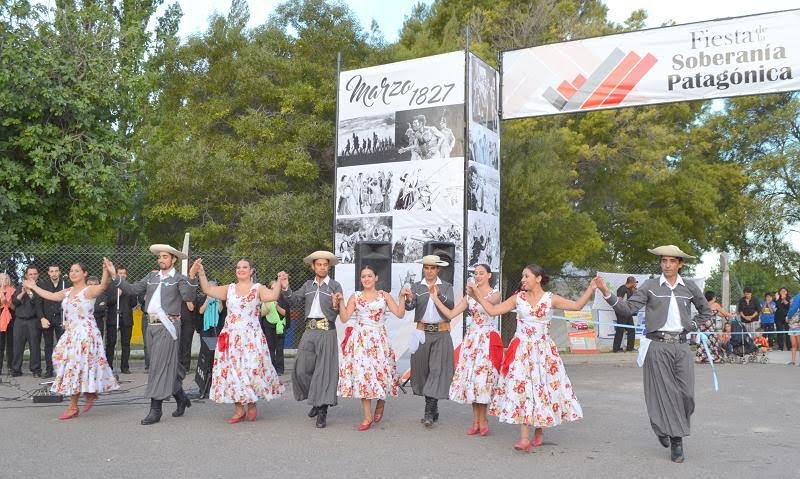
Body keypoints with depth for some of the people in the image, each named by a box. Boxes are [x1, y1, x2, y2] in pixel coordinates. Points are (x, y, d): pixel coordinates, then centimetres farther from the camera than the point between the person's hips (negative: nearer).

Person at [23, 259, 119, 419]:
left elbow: (102, 286, -32)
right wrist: (34, 287, 34)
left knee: (76, 366, -4)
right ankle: (90, 393, 21)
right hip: (70, 333, 8)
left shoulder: (89, 290, -12)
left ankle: (73, 407, 4)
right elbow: (50, 296, 26)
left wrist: (106, 271, -50)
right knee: (69, 365, 8)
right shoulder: (67, 292, 13)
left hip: (85, 334, -8)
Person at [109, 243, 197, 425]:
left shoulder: (179, 278, -3)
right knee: (168, 366, 14)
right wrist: (115, 277, 3)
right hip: (151, 326, 6)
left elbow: (189, 297, -19)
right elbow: (132, 289, 11)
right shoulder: (151, 277, 15)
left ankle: (155, 410, -2)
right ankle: (181, 399, 30)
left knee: (160, 367, -7)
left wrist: (191, 278, -32)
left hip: (168, 326, -6)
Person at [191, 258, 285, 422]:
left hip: (251, 337, -3)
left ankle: (252, 404, 14)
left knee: (252, 368, -7)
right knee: (231, 369, 1)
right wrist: (201, 273, -3)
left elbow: (272, 296, -16)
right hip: (231, 337, 3)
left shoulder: (258, 288, 2)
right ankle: (239, 410, 9)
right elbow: (208, 290, 4)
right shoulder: (229, 289, 12)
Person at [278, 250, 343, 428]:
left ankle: (322, 410, 4)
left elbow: (340, 313, -8)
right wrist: (285, 288, -9)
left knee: (324, 371, -3)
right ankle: (315, 400, 23)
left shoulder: (335, 286, 1)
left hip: (327, 332, -4)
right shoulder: (308, 285, 15)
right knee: (302, 370, 2)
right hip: (309, 331, 4)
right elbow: (294, 300, 7)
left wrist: (335, 306, -30)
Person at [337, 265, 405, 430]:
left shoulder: (384, 296, 6)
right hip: (360, 340, 1)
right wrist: (340, 302, -10)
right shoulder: (355, 297, 8)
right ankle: (367, 416, 2)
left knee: (380, 372, -5)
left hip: (379, 339, -1)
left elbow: (400, 314, -1)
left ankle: (381, 402, 29)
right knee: (361, 373, -5)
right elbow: (344, 318, 1)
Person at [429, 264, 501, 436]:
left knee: (483, 376, -8)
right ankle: (476, 420, 8)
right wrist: (436, 299, 0)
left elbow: (489, 302, -25)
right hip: (471, 338, 4)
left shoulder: (495, 294, 0)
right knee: (470, 376, 1)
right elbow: (451, 314, 7)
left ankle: (482, 420, 4)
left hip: (488, 339, -4)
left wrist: (477, 293, -42)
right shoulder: (470, 295, 13)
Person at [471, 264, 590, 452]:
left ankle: (539, 430, 24)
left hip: (543, 351, 0)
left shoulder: (551, 299, 1)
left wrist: (591, 289, -11)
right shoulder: (518, 298, 4)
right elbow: (493, 310, 4)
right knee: (521, 388, -9)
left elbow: (577, 305, -3)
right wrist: (477, 296, 1)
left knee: (543, 388, 4)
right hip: (522, 351, 0)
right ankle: (524, 437, -10)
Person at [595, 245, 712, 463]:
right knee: (665, 393, -2)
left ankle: (668, 427, 24)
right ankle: (676, 441, 11)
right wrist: (606, 293, -20)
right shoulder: (650, 286, 0)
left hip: (681, 345, 3)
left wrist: (692, 326, 10)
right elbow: (628, 308, -8)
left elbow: (706, 311, 23)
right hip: (658, 345, -3)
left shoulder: (689, 287, 8)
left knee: (686, 393, 0)